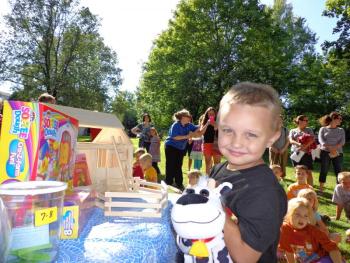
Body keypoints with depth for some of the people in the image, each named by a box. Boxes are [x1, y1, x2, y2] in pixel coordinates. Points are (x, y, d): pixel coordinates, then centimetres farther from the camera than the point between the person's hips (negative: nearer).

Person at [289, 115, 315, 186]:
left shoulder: (309, 130, 13)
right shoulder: (293, 131, 13)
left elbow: (312, 139, -3)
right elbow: (291, 140, -3)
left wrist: (305, 146, -21)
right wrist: (299, 144, -24)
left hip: (306, 153, -1)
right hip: (296, 153, 1)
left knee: (308, 172, -7)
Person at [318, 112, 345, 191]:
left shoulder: (341, 130, 14)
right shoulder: (323, 129, 5)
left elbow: (342, 142, 1)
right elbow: (321, 140, -7)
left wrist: (334, 148, -17)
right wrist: (330, 149, -20)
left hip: (338, 153, 2)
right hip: (325, 152, -2)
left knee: (338, 171, 0)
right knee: (323, 171, 0)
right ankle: (321, 189, 9)